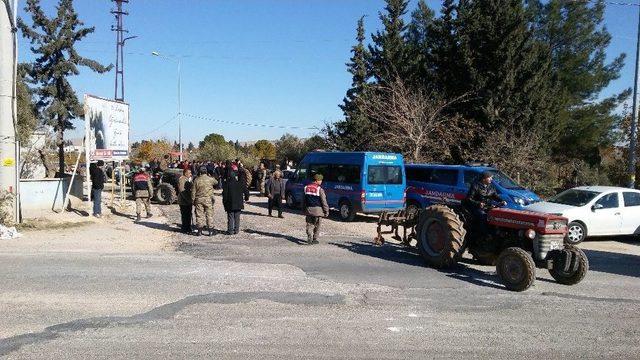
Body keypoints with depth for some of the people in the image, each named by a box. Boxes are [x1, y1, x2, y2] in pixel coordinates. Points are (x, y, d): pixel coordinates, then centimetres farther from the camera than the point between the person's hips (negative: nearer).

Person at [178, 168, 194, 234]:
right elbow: (182, 190, -21)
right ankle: (184, 229, 5)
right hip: (183, 201, -9)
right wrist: (187, 198, -22)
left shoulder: (189, 179, 16)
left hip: (189, 201, 9)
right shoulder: (182, 179, -14)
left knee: (189, 215, 15)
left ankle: (188, 228, 26)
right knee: (185, 216, -4)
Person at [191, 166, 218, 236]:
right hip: (208, 199, -1)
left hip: (199, 199, 1)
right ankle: (210, 231, 5)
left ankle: (199, 231, 9)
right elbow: (216, 182, 16)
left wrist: (193, 200, 11)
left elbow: (193, 191, 2)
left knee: (199, 215, 7)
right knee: (209, 214, 5)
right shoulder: (210, 179, -6)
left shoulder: (196, 180, -2)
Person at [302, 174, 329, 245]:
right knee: (316, 226, 11)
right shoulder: (319, 189, -12)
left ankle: (309, 238, -11)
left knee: (309, 224, 7)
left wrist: (304, 208, 23)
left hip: (308, 209, 4)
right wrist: (326, 211, -3)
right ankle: (314, 239, 17)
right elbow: (324, 201, -10)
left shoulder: (306, 188, 6)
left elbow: (303, 200, 14)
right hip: (317, 210, -4)